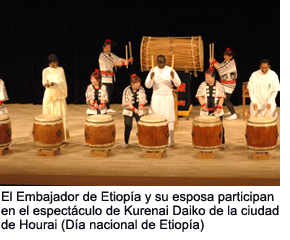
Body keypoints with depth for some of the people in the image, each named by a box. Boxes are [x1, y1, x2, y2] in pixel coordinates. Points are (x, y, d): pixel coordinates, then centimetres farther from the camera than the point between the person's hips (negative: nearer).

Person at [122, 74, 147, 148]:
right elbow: (125, 103, -13)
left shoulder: (141, 89, -4)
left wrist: (142, 104, -18)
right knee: (128, 127, -2)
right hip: (128, 112, -2)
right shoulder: (127, 90, -12)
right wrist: (133, 108, -24)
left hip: (139, 111, 2)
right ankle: (126, 143, 15)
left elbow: (144, 99, 5)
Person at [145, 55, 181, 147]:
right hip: (156, 97, 1)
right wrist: (151, 78, -25)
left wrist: (173, 77, -26)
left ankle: (170, 140, 9)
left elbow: (178, 84, -8)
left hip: (168, 97, -1)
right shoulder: (153, 70, -2)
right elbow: (147, 86, -7)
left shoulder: (170, 70, -3)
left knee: (169, 119, 0)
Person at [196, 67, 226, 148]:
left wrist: (219, 107, -14)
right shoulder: (203, 85, 1)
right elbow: (200, 96, -1)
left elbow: (221, 97, -3)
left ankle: (222, 142, 15)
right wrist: (203, 105, -16)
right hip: (205, 111, 1)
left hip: (217, 111, -1)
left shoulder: (219, 85, -1)